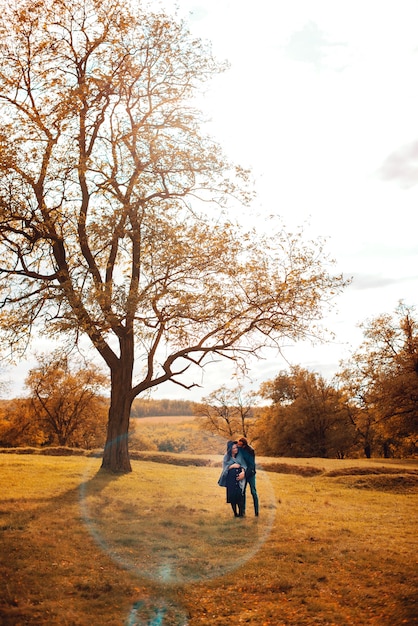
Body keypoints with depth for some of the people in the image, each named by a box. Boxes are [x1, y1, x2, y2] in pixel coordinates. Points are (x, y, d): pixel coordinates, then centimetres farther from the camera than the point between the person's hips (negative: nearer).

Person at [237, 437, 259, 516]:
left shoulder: (250, 451, -16)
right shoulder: (239, 450, -5)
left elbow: (251, 464, -17)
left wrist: (245, 474, -24)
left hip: (250, 473, -4)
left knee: (253, 491, -1)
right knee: (242, 491, 4)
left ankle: (256, 511, 5)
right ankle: (243, 510, 11)